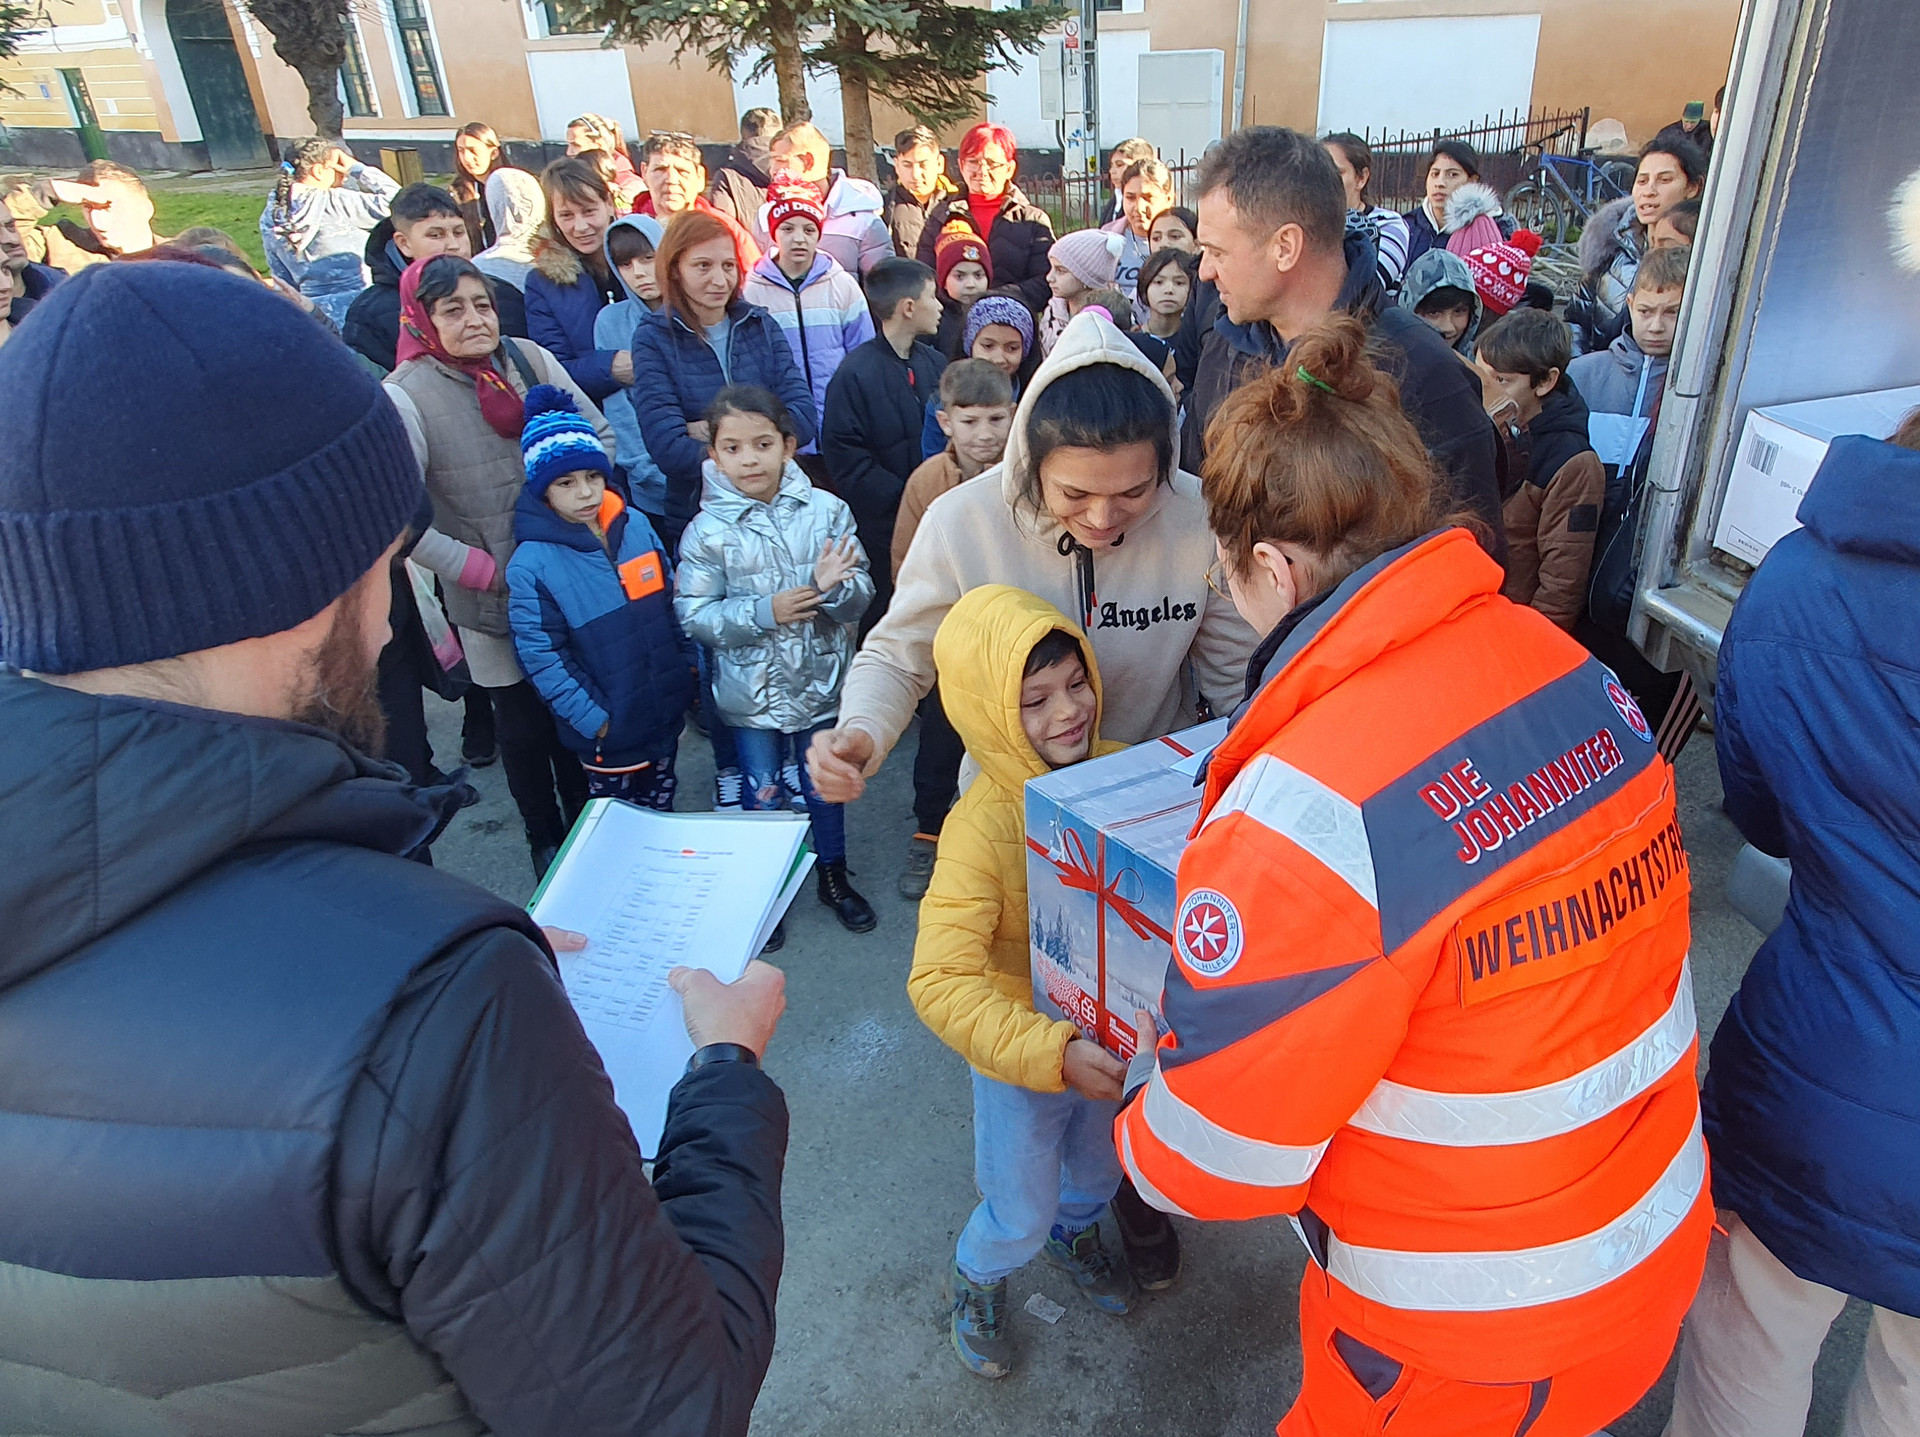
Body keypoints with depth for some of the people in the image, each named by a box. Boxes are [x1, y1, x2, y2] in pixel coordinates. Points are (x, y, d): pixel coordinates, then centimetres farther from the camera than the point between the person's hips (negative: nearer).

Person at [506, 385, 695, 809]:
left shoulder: (636, 525, -3)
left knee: (661, 810, 23)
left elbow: (670, 600, 8)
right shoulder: (532, 564, -17)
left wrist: (689, 665, 7)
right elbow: (541, 655, -16)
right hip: (608, 729, -4)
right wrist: (593, 718, -16)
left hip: (666, 710, 4)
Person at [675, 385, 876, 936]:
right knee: (763, 793, 13)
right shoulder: (708, 530, -10)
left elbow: (862, 592, -6)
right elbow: (694, 614, -12)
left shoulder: (826, 510, -7)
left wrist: (834, 586, -28)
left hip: (820, 682, 1)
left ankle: (834, 878, 40)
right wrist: (763, 611, -22)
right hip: (751, 690, -1)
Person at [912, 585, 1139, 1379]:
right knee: (1021, 1216, 16)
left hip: (1115, 1037, 4)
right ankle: (975, 1281, 50)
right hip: (1020, 1052, -4)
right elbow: (939, 982, -34)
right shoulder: (982, 825, -30)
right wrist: (1052, 1053, -42)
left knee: (1101, 1166, 30)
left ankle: (1076, 1233, 64)